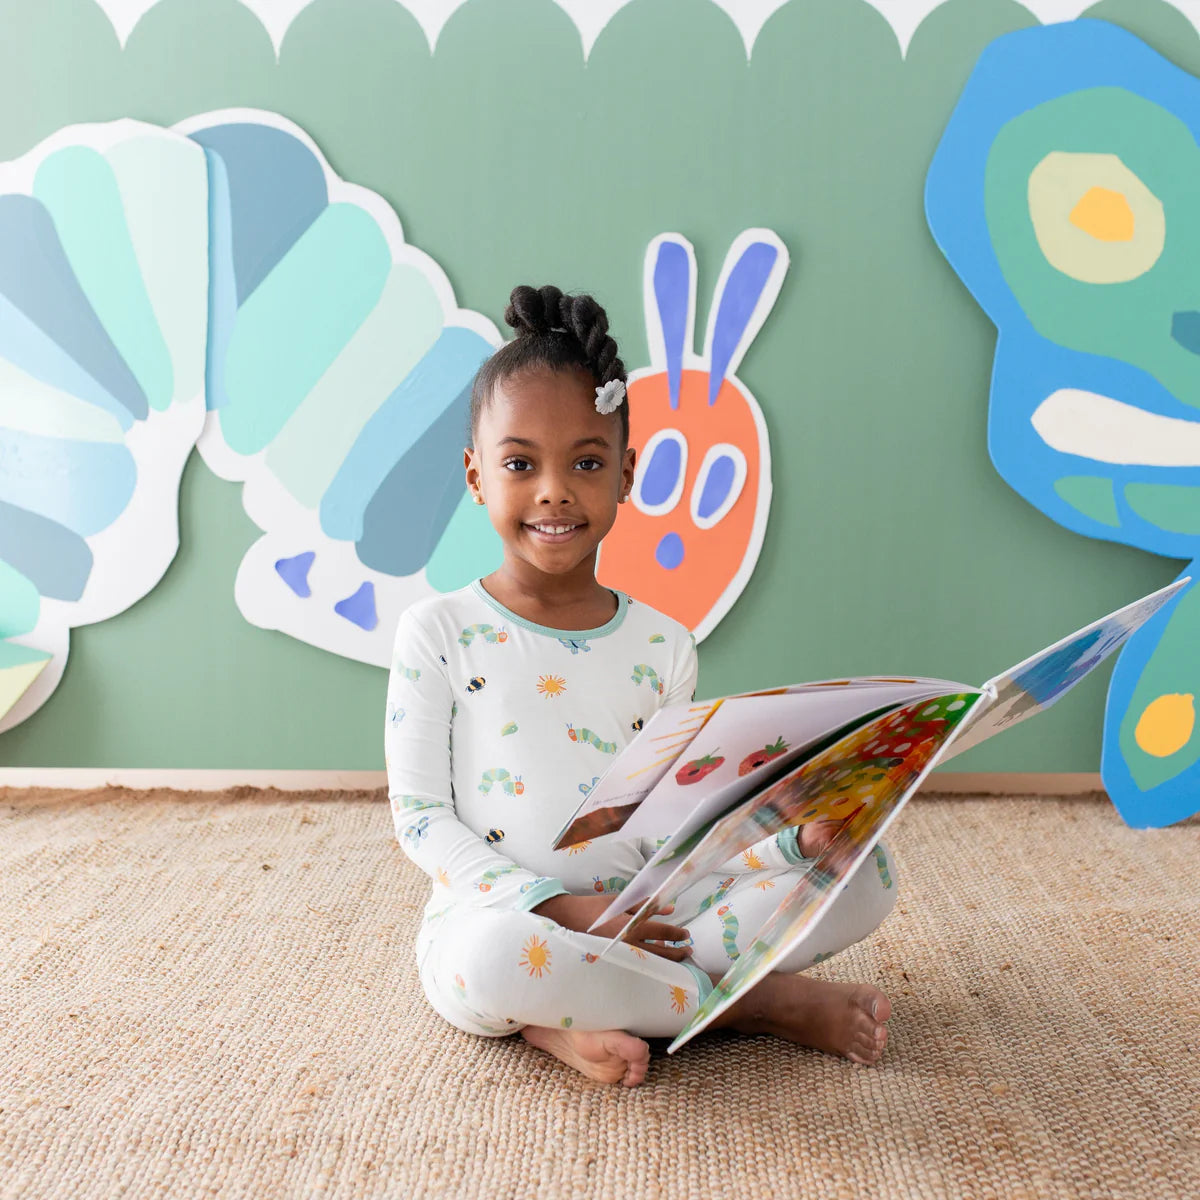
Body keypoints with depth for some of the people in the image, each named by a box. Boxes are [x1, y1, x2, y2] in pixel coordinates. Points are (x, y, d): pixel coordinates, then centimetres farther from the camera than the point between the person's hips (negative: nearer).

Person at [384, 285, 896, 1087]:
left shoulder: (663, 646, 6)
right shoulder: (439, 634, -3)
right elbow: (420, 817, -6)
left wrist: (798, 840, -12)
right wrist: (563, 909, -18)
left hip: (643, 921, 4)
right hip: (505, 918, -3)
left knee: (867, 874, -9)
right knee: (496, 956, -40)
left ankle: (576, 1012, -20)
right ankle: (759, 1000, -15)